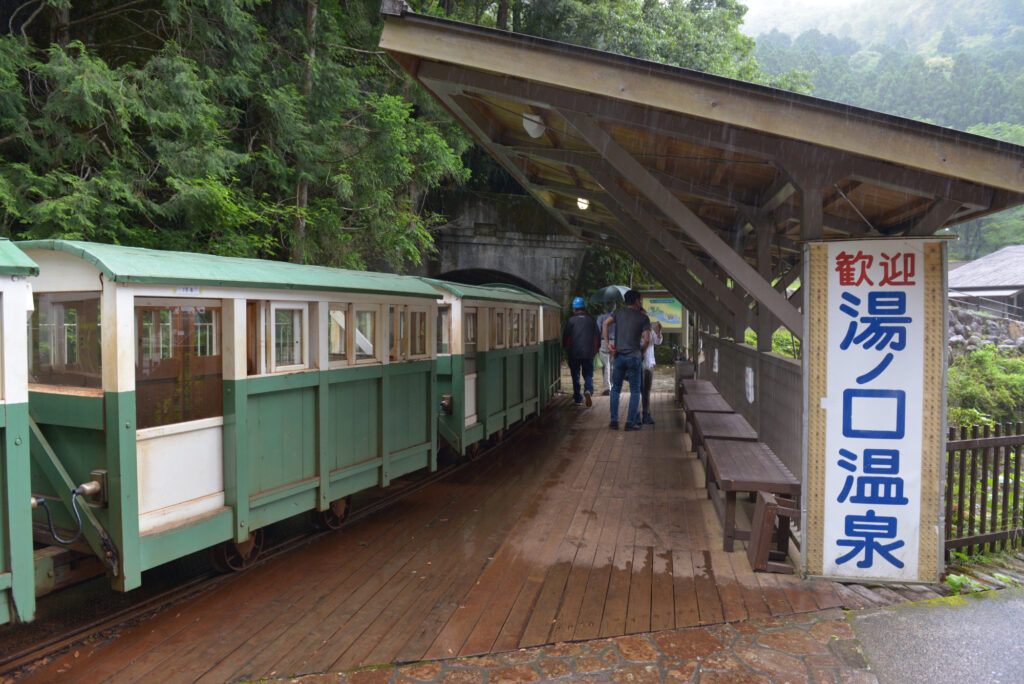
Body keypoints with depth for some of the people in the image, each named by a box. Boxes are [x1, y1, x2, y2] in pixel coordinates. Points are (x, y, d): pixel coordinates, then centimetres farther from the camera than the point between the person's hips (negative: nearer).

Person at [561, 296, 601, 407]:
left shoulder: (571, 320, -1)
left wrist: (566, 350, 15)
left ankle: (578, 398, 13)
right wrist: (595, 349, 20)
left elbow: (565, 337, 1)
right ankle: (588, 391, -19)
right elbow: (597, 336, 9)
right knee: (588, 374, 8)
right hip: (588, 353, 1)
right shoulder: (591, 319, 5)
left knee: (575, 376, 10)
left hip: (574, 353, -1)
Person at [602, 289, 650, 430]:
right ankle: (630, 422, 2)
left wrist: (607, 343, -8)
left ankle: (614, 421, 9)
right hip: (634, 357, -3)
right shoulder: (644, 318, 1)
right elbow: (647, 340, -8)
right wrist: (641, 353, 8)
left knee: (615, 389, 12)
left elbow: (606, 323, -9)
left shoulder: (619, 313, 8)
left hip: (619, 356, 3)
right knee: (635, 391, 7)